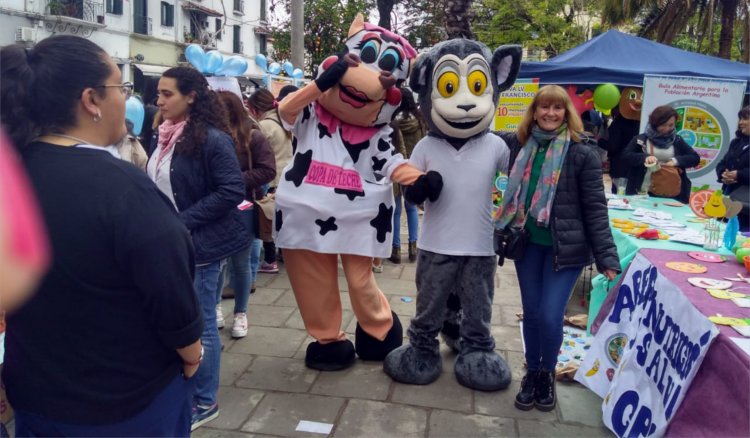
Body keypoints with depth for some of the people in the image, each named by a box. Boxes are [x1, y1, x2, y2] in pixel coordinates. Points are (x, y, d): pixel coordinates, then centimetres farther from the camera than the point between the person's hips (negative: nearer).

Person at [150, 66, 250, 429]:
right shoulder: (162, 136, 8)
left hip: (198, 244, -7)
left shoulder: (212, 138, -15)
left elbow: (232, 191, -19)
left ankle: (204, 402, 23)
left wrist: (183, 221, -20)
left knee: (199, 324, 5)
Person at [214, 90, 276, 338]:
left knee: (240, 263, 9)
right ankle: (215, 306, 32)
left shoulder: (253, 136, -8)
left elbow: (268, 171, -11)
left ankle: (240, 314, 24)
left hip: (241, 209, -2)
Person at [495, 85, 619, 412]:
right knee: (531, 312, 11)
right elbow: (513, 197, 15)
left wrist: (607, 258, -12)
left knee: (550, 316, -5)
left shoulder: (582, 154, -8)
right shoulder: (521, 146, 1)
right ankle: (532, 372, 31)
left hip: (565, 247, -3)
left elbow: (595, 209, -9)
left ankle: (548, 374, 22)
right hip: (528, 243, 3)